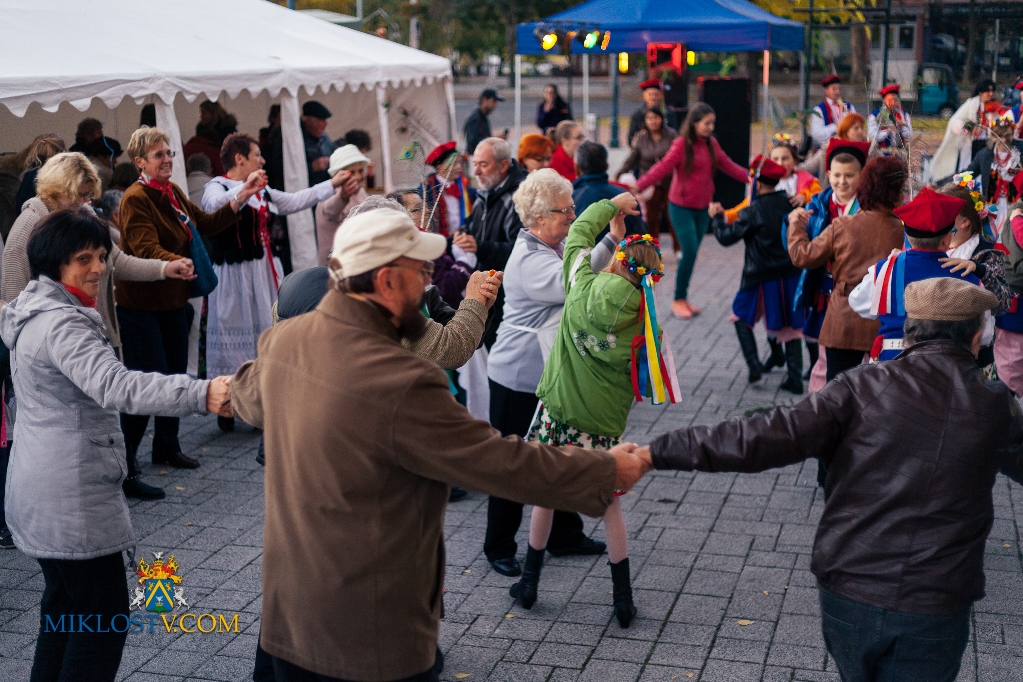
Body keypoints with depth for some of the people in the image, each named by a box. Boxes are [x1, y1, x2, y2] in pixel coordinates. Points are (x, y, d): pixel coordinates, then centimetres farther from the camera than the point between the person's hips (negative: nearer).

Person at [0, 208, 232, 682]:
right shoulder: (61, 324, -23)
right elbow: (115, 386, -40)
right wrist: (201, 394, -50)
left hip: (44, 493, 11)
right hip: (73, 498, -11)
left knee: (63, 606, 22)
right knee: (104, 620, -2)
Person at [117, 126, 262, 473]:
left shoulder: (173, 192, 10)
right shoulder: (135, 199, -16)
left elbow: (205, 224, 15)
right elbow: (147, 249, -26)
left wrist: (240, 199, 7)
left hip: (173, 299, 9)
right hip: (141, 304, -8)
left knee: (175, 375, 14)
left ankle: (167, 446, 28)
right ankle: (123, 455, 6)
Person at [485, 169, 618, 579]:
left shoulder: (557, 247, 7)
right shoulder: (529, 260, -23)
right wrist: (611, 240, -40)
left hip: (553, 376, 9)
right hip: (518, 379, -9)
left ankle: (565, 535, 33)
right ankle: (499, 547, 20)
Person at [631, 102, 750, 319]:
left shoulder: (712, 144, 4)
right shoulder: (682, 144, -14)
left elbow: (728, 165, 13)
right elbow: (661, 169, -21)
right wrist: (638, 187, -32)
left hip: (703, 208, 6)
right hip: (681, 207, -6)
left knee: (692, 253, 9)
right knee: (689, 252, -9)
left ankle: (684, 298, 20)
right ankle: (678, 300, 5)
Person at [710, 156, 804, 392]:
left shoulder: (753, 211, -15)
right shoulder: (790, 204, 0)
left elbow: (727, 237, -11)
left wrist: (716, 217, 5)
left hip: (761, 279, -4)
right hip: (790, 276, 5)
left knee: (742, 317, 17)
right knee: (790, 326, 11)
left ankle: (754, 365, 5)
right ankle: (795, 378, 9)